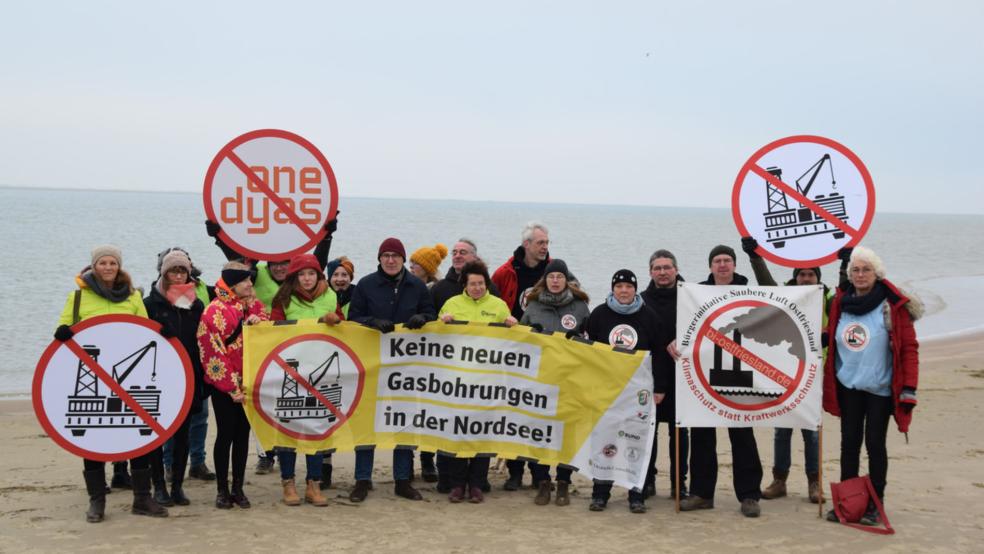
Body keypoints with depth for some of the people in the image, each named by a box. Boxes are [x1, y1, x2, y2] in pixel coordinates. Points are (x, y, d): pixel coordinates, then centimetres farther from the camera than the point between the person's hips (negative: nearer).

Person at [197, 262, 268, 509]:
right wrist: (232, 388, -15)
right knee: (226, 434, 0)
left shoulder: (251, 305, 10)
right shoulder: (215, 310, -9)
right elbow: (215, 352, -12)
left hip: (248, 382, 5)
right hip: (223, 384, -5)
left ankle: (238, 488, 16)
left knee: (243, 433, 8)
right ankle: (222, 490, 11)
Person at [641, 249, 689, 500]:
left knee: (678, 429, 7)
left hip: (680, 376, -1)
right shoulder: (642, 301, 3)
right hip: (649, 376, 1)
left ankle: (679, 483, 15)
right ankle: (647, 480, 15)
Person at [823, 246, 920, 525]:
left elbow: (909, 347, -9)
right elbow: (830, 339, 13)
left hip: (880, 387, -4)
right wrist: (827, 381, 7)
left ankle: (875, 504, 13)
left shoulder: (893, 305, -9)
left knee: (874, 443, 2)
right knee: (849, 442, 8)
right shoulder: (841, 302, 4)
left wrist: (909, 388, -13)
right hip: (848, 386, 4)